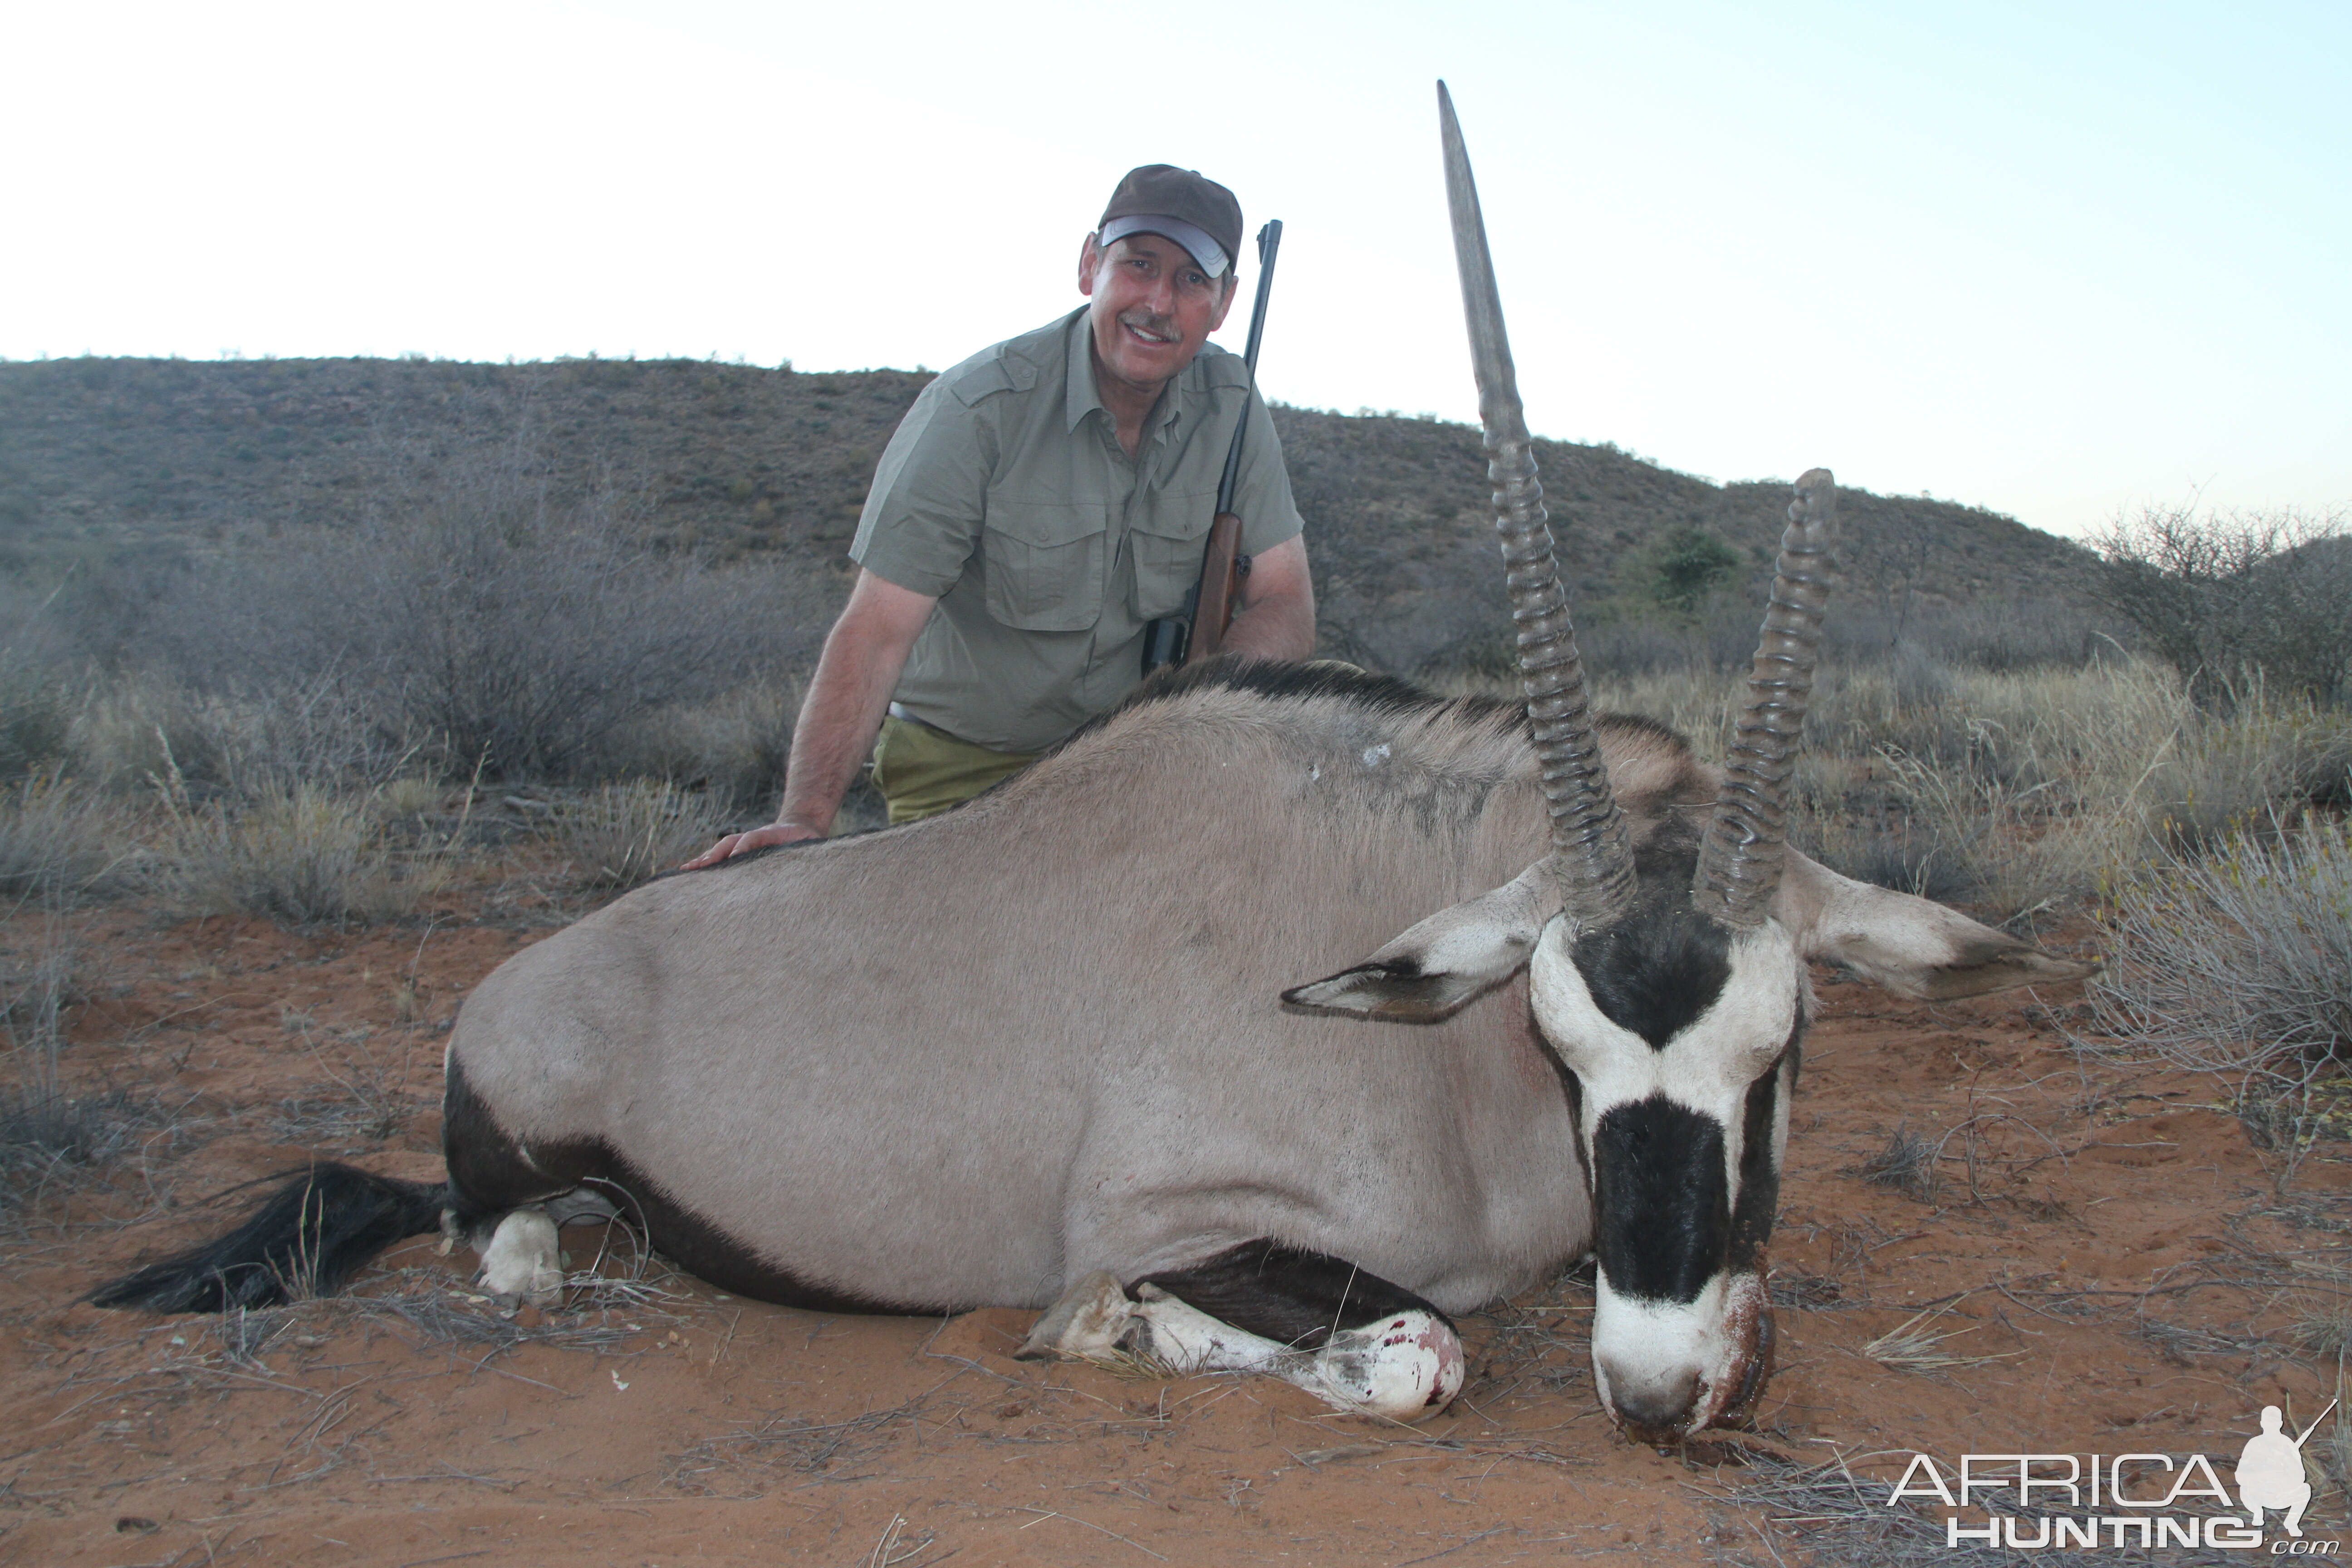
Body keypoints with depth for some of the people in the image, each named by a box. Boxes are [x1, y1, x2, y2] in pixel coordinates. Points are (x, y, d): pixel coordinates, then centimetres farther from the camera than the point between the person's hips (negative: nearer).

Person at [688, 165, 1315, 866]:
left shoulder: (1229, 404, -6)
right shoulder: (978, 408, -20)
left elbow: (1285, 604, -9)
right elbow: (876, 631, -24)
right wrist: (807, 816, -36)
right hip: (963, 764, -4)